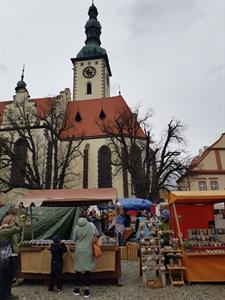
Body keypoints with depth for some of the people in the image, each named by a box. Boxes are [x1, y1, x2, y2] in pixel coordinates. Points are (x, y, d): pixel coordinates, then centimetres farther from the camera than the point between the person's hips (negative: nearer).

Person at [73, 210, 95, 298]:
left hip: (79, 251, 1)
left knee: (78, 270, 13)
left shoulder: (76, 227, -5)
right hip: (88, 251, -1)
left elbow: (74, 239, 6)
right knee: (87, 270, 5)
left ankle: (77, 290, 26)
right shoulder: (91, 225, -9)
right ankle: (87, 291, 10)